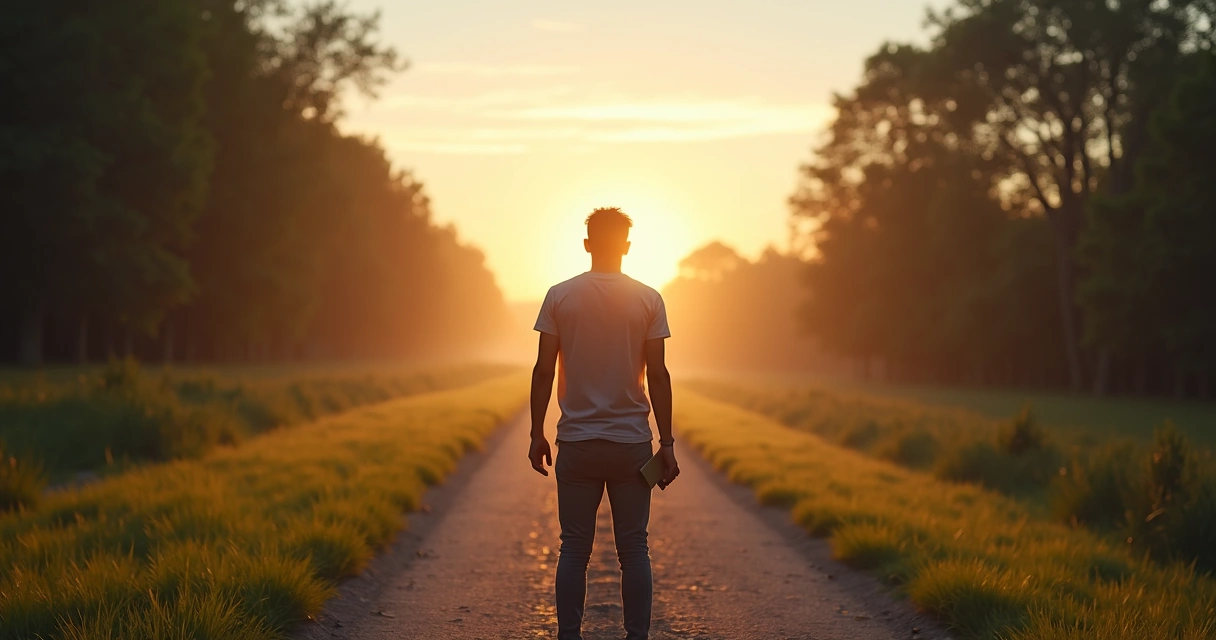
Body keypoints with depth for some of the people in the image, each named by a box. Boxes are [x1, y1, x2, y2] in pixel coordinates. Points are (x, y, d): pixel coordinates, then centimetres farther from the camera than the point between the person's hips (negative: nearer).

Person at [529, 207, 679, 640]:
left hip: (577, 442, 0)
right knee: (634, 550, 5)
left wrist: (537, 434, 7)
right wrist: (667, 443, 1)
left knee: (574, 550, 5)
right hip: (632, 442, 0)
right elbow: (657, 375, -3)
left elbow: (544, 370, -1)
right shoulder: (648, 300, -1)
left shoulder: (559, 296, 0)